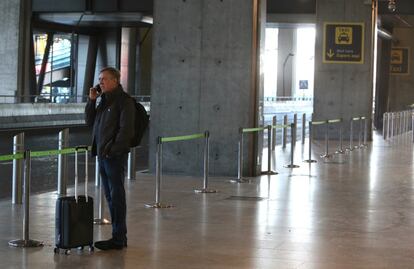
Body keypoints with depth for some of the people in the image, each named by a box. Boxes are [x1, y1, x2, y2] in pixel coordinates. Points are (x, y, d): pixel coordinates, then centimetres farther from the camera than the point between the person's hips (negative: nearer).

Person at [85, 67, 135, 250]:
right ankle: (118, 235, 20)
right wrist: (91, 101, 5)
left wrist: (113, 150, -18)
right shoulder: (102, 99, 16)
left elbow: (126, 129, -15)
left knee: (116, 195, -5)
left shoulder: (124, 101, -9)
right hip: (102, 154, 9)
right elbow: (89, 122, 17)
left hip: (115, 155, -8)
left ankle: (118, 238, -1)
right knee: (109, 196, 12)